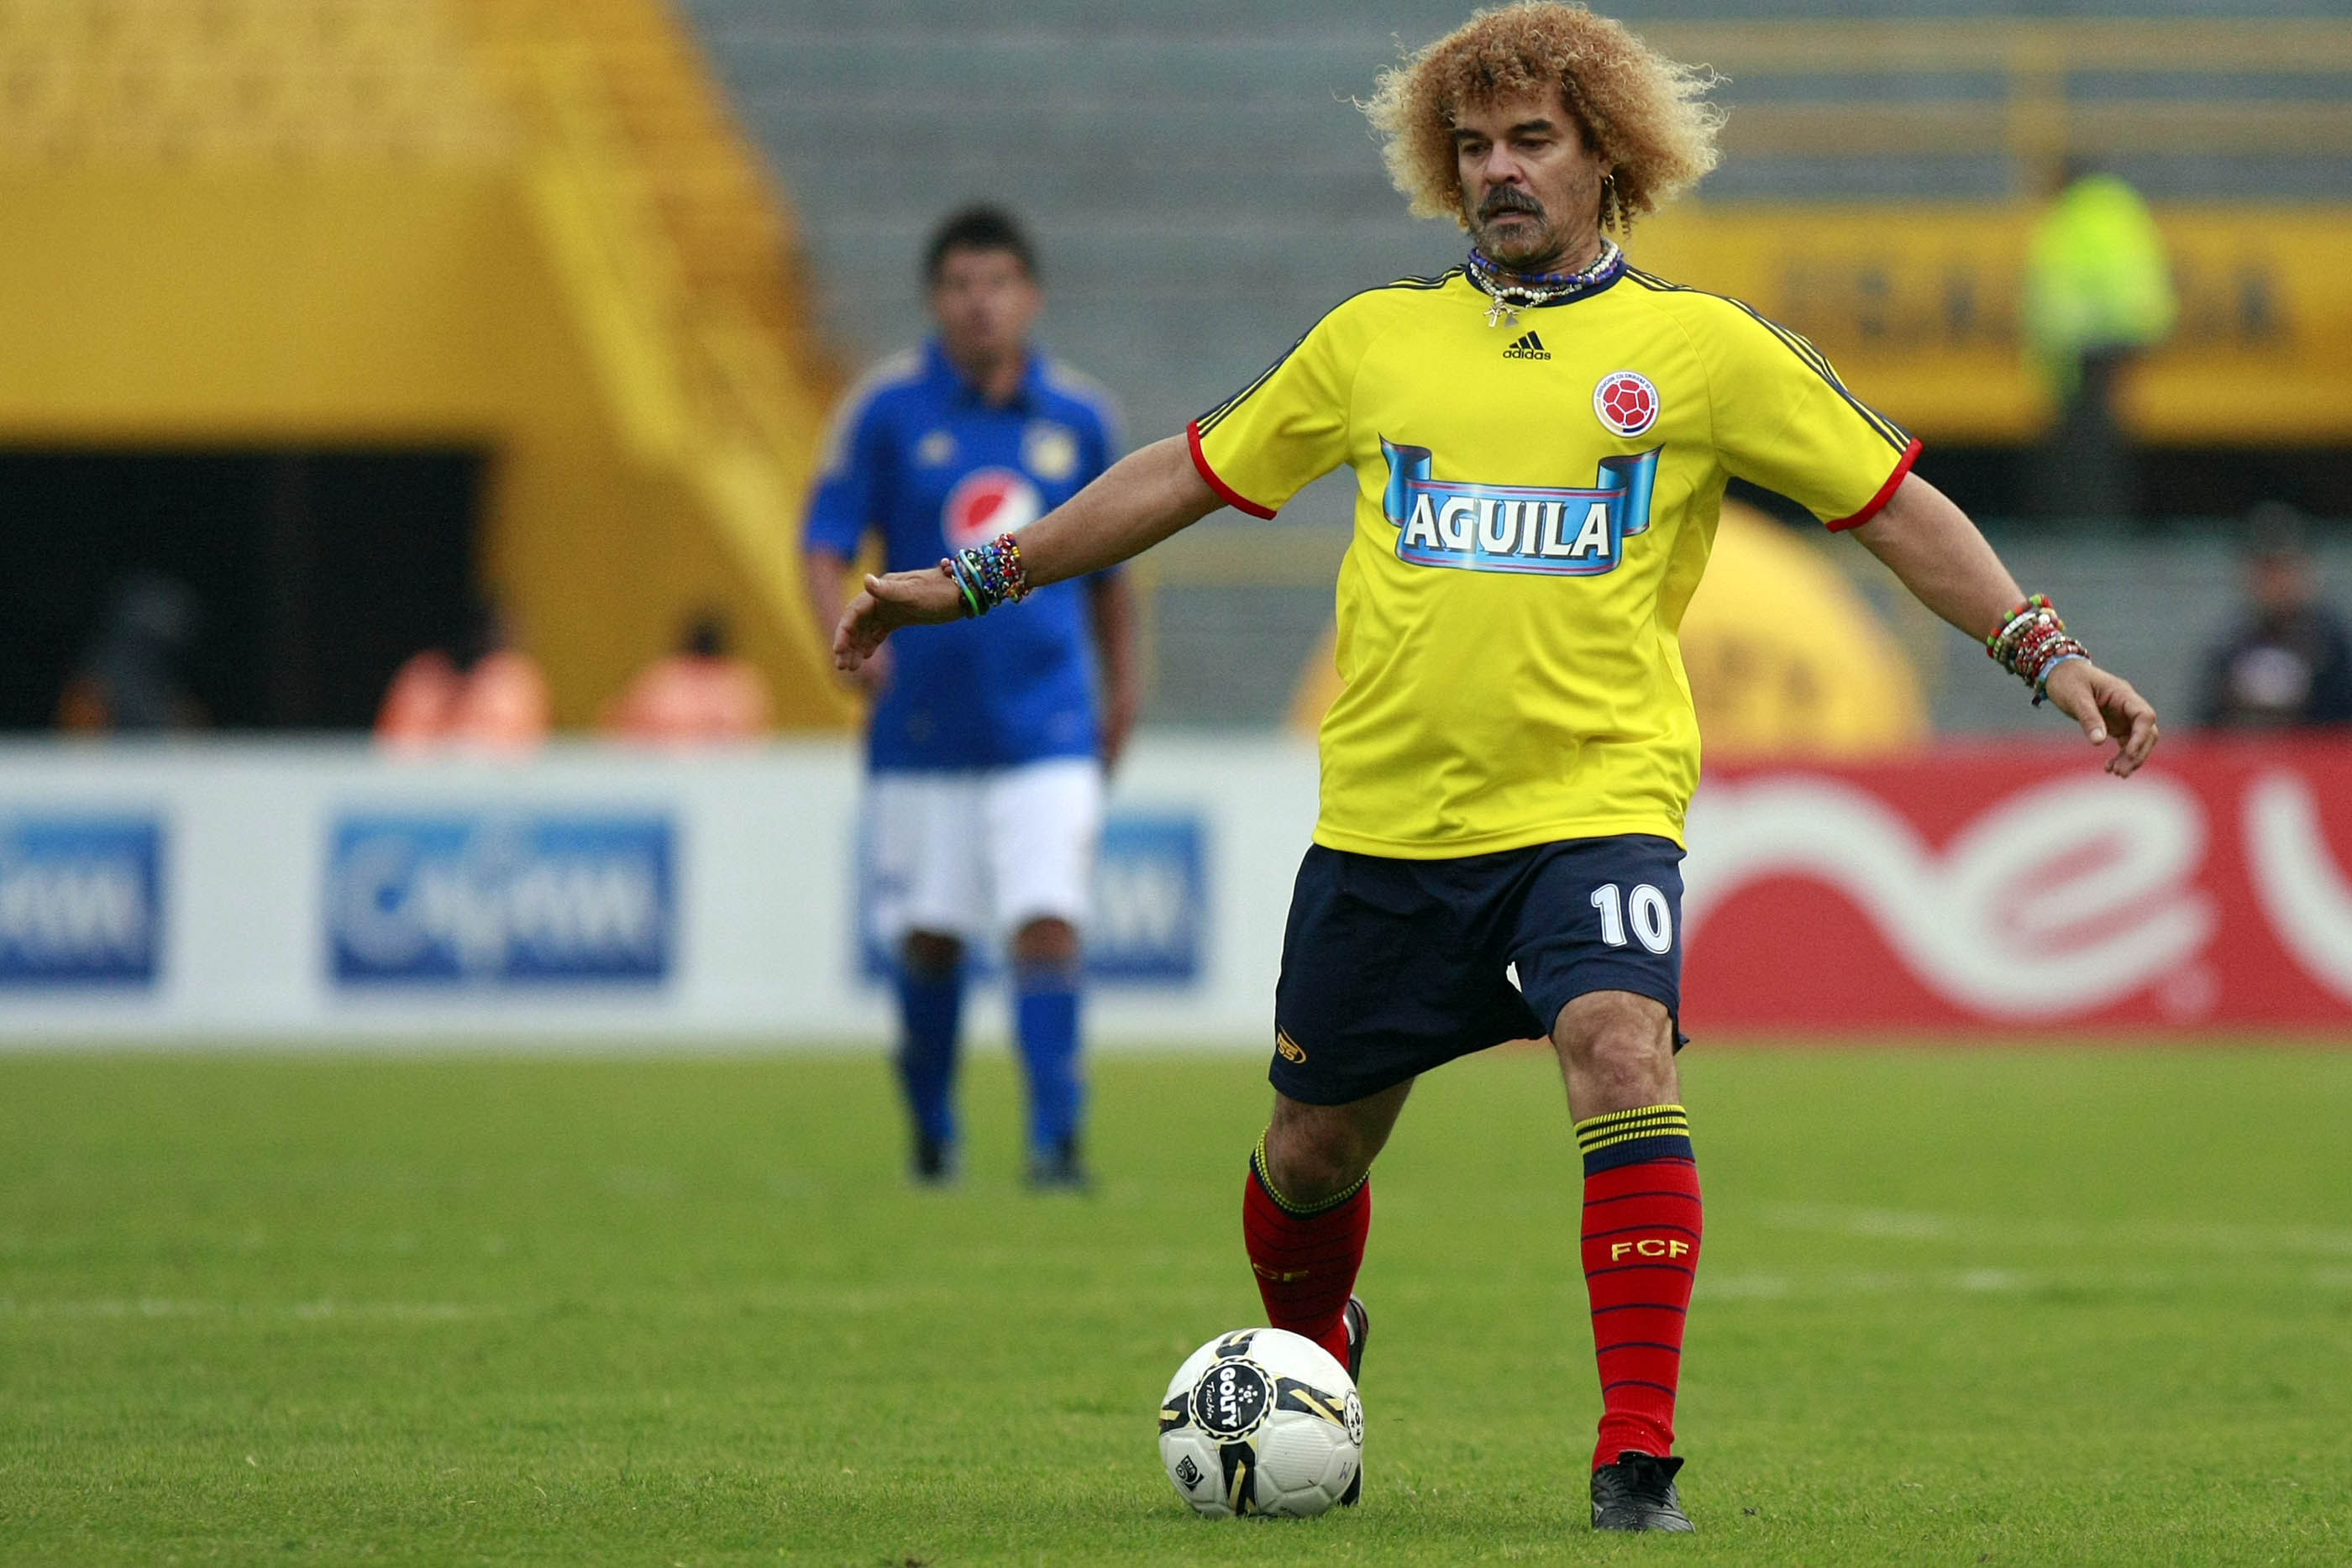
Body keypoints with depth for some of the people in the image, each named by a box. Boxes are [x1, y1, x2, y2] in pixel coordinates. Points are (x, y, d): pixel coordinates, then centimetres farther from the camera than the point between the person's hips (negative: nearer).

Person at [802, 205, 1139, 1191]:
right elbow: (826, 548, -5)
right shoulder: (886, 410, -3)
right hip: (924, 726, 0)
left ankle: (1056, 1138, -12)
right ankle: (931, 1128, 27)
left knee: (1049, 925, -13)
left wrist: (1120, 692, 18)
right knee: (929, 936, 6)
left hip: (1048, 728, 0)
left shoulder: (1078, 417, 4)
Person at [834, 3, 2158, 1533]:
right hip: (1385, 815, 3)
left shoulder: (1700, 346, 3)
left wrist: (2045, 651, -3)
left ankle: (1639, 1457, -23)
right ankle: (1311, 1357, 43)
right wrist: (973, 580, 18)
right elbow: (1193, 474, 18)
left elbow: (1893, 503, 6)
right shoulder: (1374, 340, 9)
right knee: (1315, 1147, 10)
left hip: (1597, 798, -3)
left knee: (1622, 1050, -28)